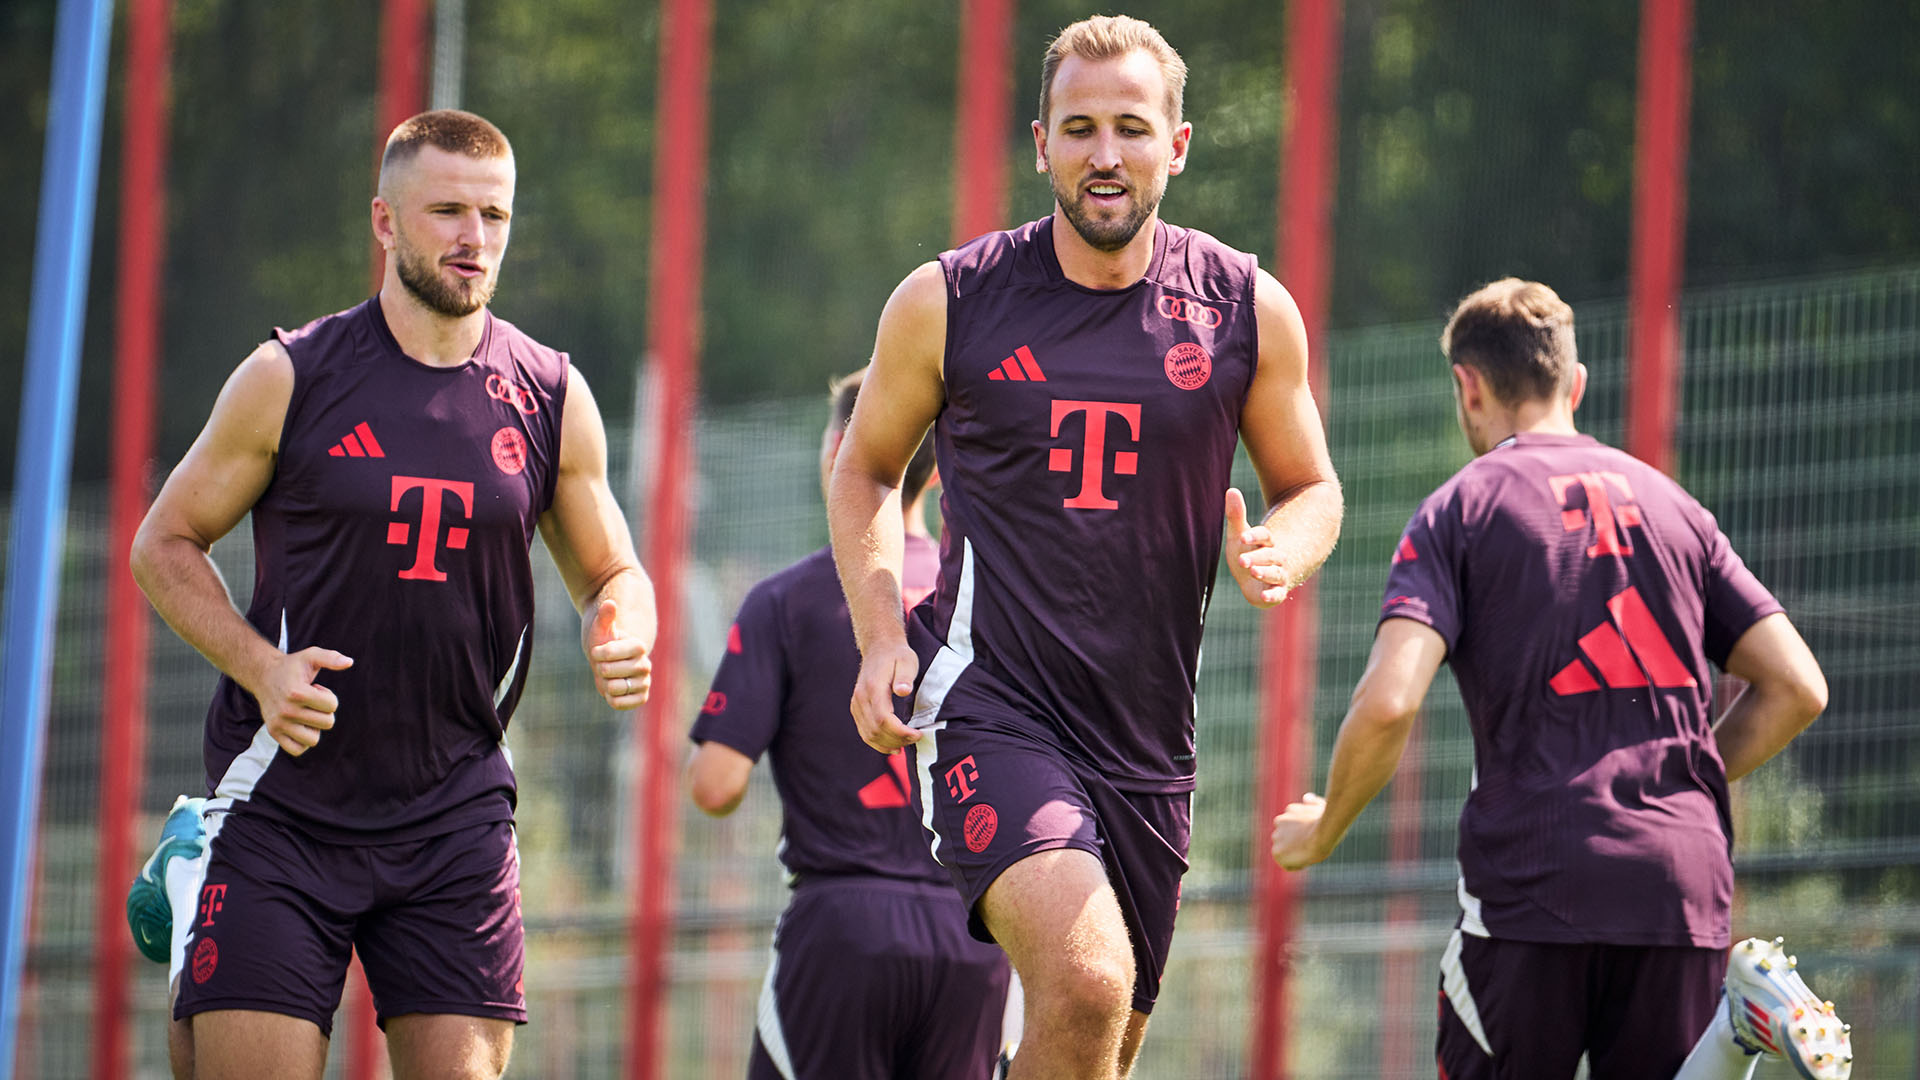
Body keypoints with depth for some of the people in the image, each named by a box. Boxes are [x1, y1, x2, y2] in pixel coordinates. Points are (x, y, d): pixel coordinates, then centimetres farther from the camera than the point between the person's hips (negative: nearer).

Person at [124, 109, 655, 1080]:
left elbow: (611, 574, 15)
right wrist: (260, 668, -11)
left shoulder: (551, 398, 4)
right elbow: (165, 542, 5)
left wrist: (621, 636, -9)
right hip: (283, 802, -2)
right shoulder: (289, 380, -3)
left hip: (456, 813, 3)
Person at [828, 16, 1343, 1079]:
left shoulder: (1248, 312, 1)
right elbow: (865, 468, 14)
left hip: (1149, 740, 4)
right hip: (989, 709, -4)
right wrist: (880, 634, -1)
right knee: (1085, 983, -27)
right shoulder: (946, 303, -2)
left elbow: (1309, 488, 14)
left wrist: (1277, 555, -10)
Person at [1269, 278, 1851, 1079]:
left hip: (1532, 881, -4)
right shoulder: (1669, 503, 16)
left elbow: (1386, 704, -10)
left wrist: (1322, 831, 8)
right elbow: (1796, 689, 12)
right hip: (1686, 882, 4)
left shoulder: (1457, 511, 4)